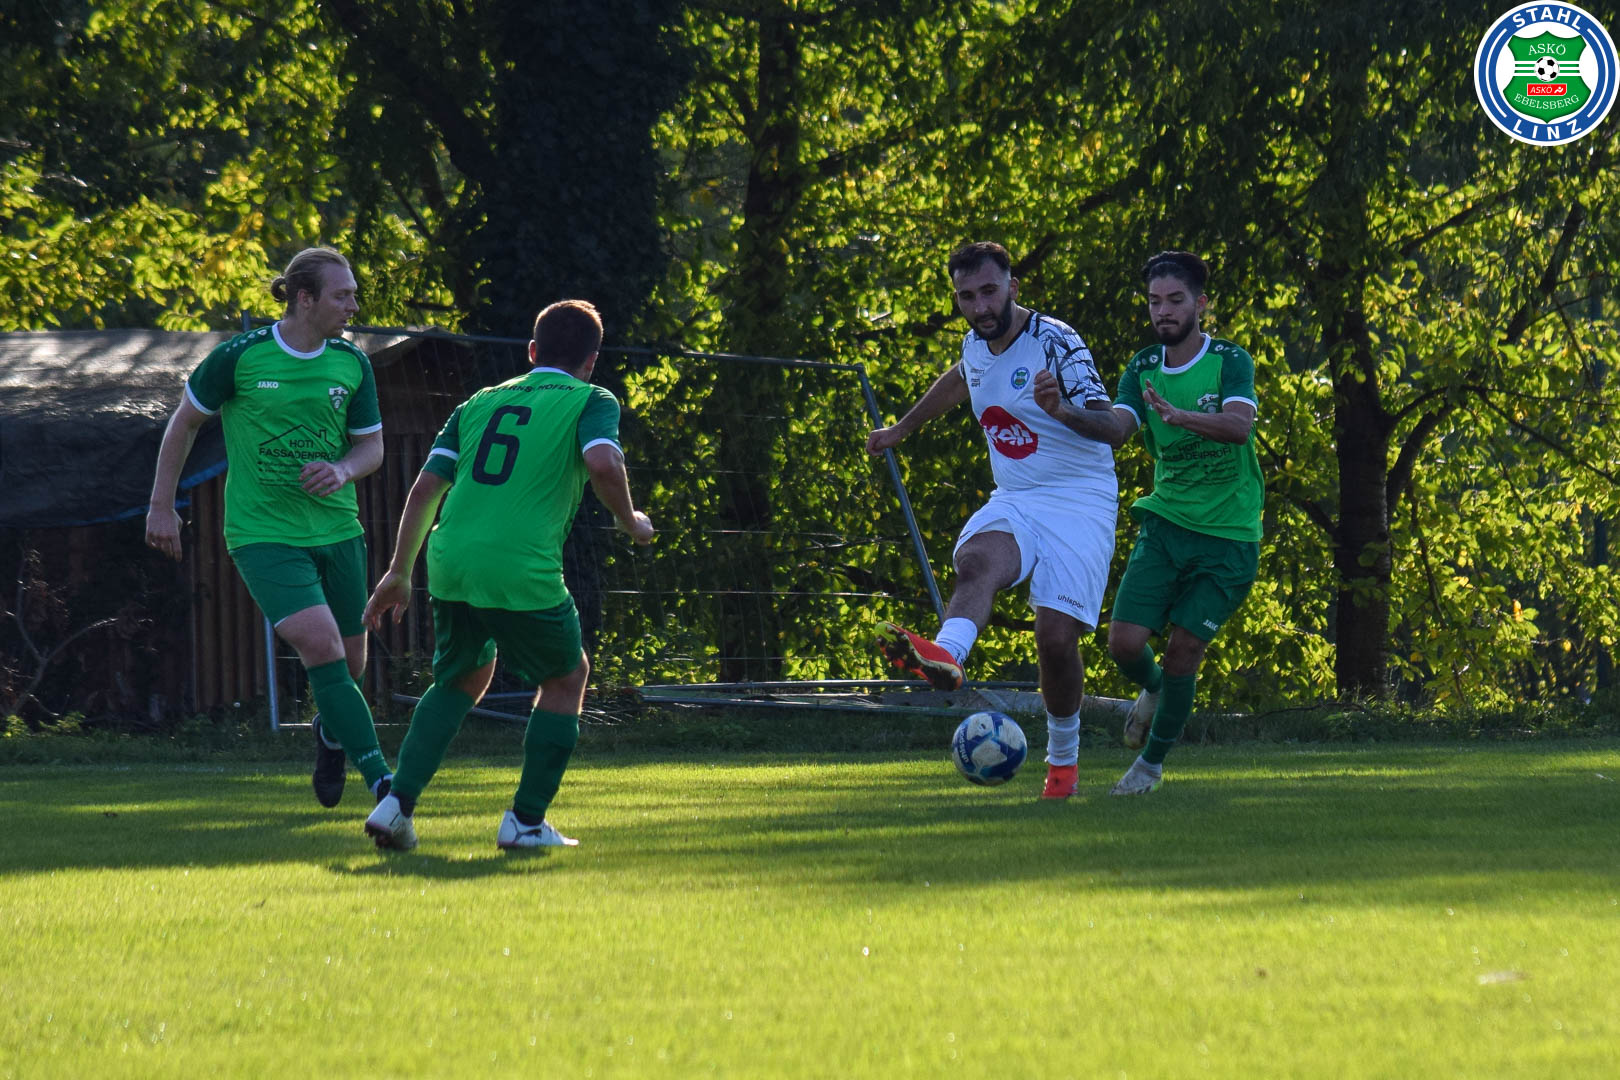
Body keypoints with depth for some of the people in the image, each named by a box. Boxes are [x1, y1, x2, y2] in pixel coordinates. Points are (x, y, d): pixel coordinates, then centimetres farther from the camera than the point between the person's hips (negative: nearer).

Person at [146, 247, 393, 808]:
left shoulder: (352, 364, 1)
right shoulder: (240, 357, -11)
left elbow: (371, 445, 11)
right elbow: (185, 421, 3)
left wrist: (342, 471, -12)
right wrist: (162, 505, 5)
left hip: (336, 527, 5)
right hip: (262, 533, -5)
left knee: (349, 660, 10)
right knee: (320, 643, -21)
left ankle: (331, 734, 46)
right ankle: (380, 778, -22)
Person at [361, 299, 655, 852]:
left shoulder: (480, 403, 21)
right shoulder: (590, 402, 7)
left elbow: (425, 488, 15)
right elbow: (603, 464, -14)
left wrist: (399, 571, 20)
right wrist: (631, 523, 4)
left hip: (449, 564, 5)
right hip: (523, 573, -5)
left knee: (463, 678, 27)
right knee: (567, 677, 20)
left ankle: (397, 803, 12)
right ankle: (526, 820, 16)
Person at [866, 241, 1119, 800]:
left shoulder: (1054, 341, -12)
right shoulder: (976, 345, 8)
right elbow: (958, 380, 34)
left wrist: (1066, 407, -43)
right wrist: (900, 429, 45)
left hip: (1079, 502, -5)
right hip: (1013, 502, 5)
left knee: (1056, 638, -14)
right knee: (976, 562, -30)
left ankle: (1063, 757, 11)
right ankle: (945, 656, -62)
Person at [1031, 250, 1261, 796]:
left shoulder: (1229, 361, -9)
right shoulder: (1143, 369, 4)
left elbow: (1239, 427, -26)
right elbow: (1117, 428, -13)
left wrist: (1178, 415, -45)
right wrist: (1065, 414, -34)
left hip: (1228, 537, -4)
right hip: (1165, 523, 4)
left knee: (1183, 650, -7)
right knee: (1125, 641, -9)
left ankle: (1153, 762, 14)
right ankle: (1154, 689, 27)